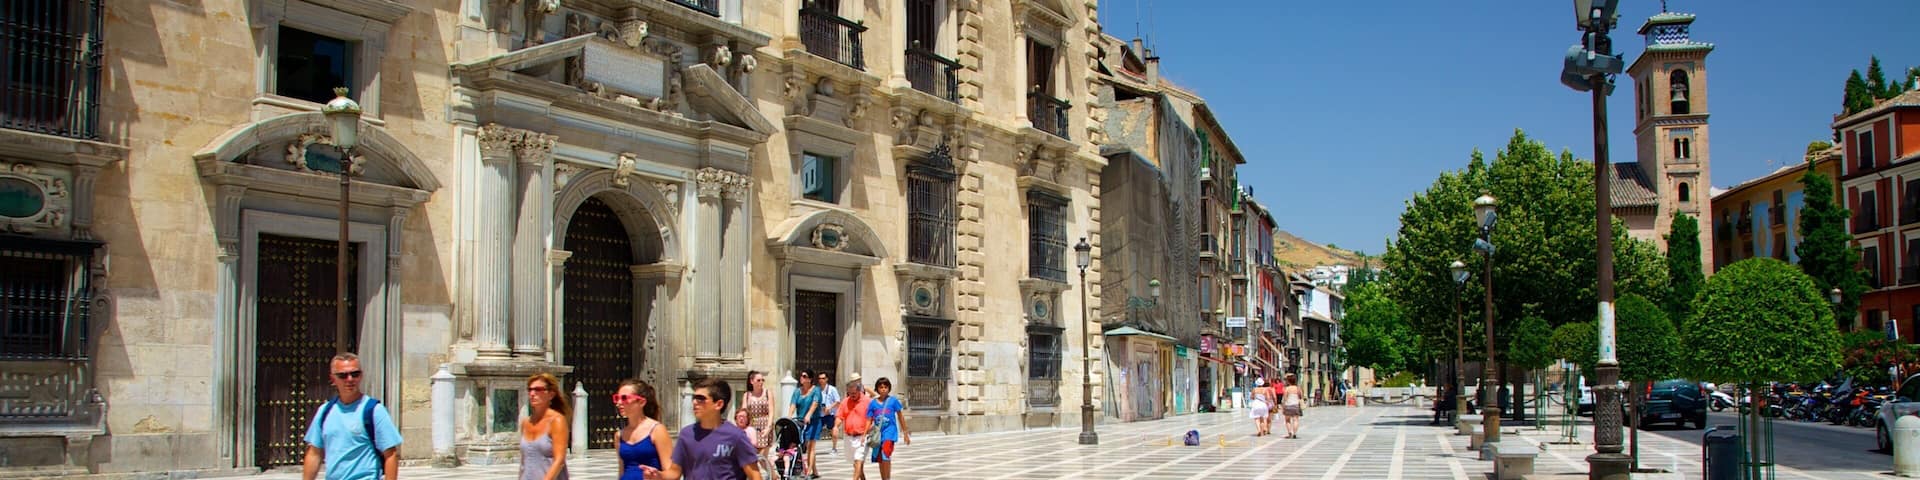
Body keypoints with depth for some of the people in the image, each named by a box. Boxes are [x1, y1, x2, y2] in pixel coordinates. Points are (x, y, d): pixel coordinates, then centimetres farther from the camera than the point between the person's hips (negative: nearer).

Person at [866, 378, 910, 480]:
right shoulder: (873, 403, 4)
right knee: (880, 460, 11)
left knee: (886, 456, -22)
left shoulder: (893, 401, -2)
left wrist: (905, 434, 8)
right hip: (878, 433, 4)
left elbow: (901, 417, 5)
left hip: (890, 431, -4)